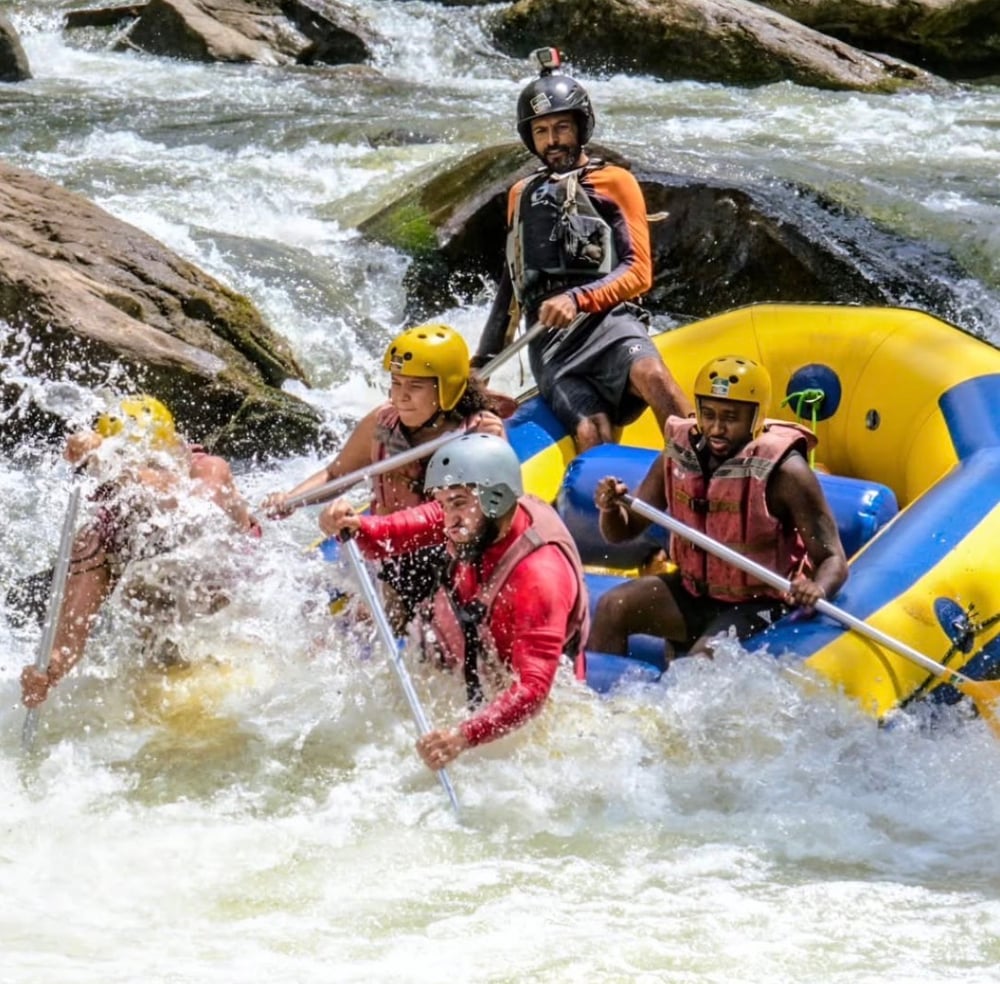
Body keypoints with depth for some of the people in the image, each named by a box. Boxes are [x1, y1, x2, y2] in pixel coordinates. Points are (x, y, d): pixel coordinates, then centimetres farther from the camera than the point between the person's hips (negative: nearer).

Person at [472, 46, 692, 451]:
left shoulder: (614, 183, 13)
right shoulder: (522, 196, 28)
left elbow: (638, 273, 1)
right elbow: (511, 284, 34)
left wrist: (577, 299, -16)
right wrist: (483, 361, 30)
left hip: (606, 322, -2)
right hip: (549, 344, 3)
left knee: (651, 375, -38)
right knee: (591, 435, -29)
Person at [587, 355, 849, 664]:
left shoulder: (784, 472, -18)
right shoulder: (679, 455, -4)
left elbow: (833, 559, -18)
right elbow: (622, 532, 5)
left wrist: (817, 589, -42)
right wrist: (611, 508, -20)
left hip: (755, 605, -5)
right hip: (692, 594, 5)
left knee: (702, 662, -29)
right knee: (612, 608, -13)